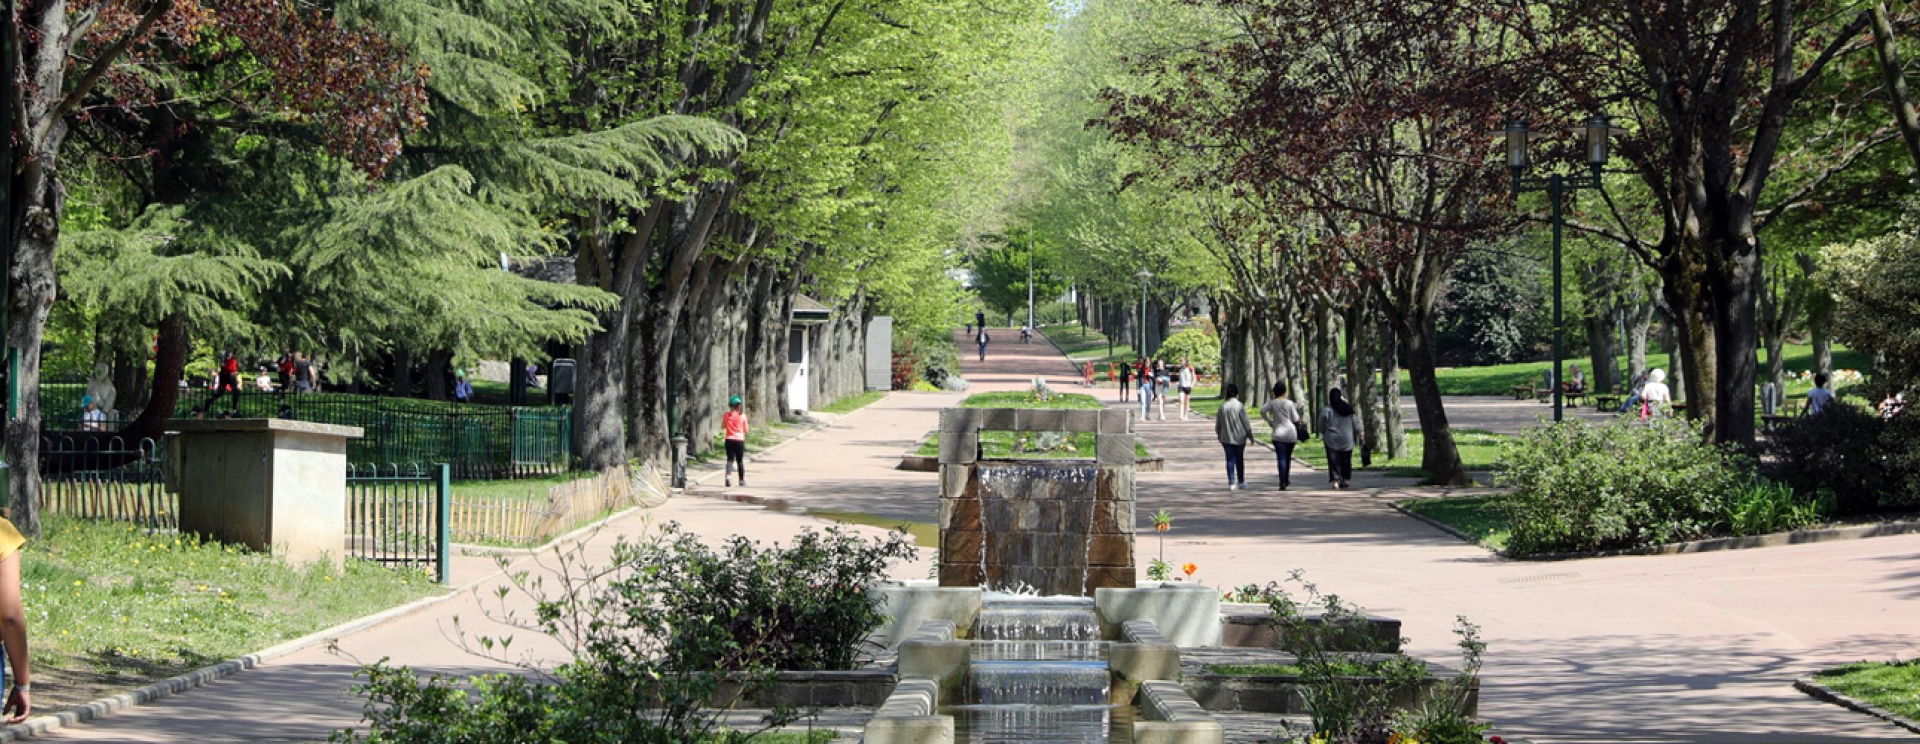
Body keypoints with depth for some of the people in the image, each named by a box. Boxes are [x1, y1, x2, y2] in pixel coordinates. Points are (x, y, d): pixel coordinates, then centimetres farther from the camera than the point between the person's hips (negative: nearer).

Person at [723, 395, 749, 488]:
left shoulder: (726, 415, -1)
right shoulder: (742, 415, -3)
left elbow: (722, 426, 12)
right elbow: (746, 429, 2)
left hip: (729, 439, 0)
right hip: (740, 440, 0)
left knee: (730, 459, 0)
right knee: (740, 461, 11)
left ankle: (728, 476, -25)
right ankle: (742, 480, 16)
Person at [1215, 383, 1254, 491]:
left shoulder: (1222, 406, -3)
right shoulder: (1240, 406, -11)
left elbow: (1218, 423, 5)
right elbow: (1246, 422, -7)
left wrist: (1219, 434, 20)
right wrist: (1250, 435, 4)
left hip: (1226, 438, 1)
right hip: (1239, 437, -1)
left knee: (1230, 459, 4)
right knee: (1240, 459, 12)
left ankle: (1231, 482, -3)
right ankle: (1241, 482, 18)